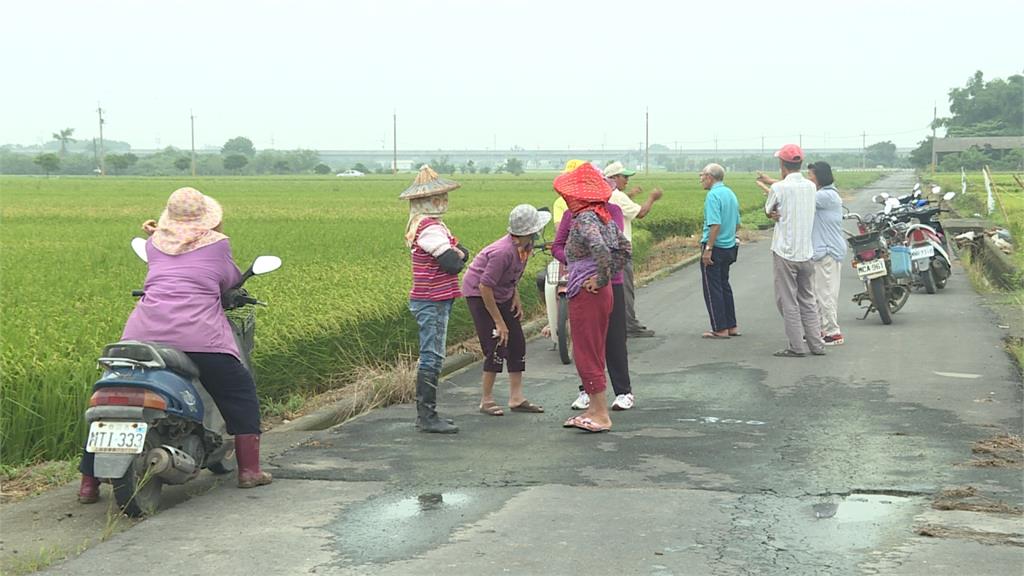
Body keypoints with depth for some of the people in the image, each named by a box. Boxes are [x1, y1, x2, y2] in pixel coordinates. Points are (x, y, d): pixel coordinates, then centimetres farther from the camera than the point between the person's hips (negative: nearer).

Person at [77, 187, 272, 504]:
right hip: (198, 334, -3)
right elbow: (232, 281, 19)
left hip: (144, 333, 3)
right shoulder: (217, 243, 9)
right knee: (240, 391, 15)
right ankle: (249, 469, 12)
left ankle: (89, 481, 13)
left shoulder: (154, 243, 19)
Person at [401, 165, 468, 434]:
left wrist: (457, 253, -9)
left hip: (430, 301, 11)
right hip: (432, 303, -11)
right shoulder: (430, 228, -18)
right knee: (432, 359, -7)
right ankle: (427, 417, -3)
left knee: (429, 358, 15)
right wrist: (458, 256, -1)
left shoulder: (426, 225, 16)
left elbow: (462, 254, 13)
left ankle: (425, 414, 22)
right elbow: (452, 263, -23)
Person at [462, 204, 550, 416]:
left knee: (517, 343, 6)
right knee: (497, 347, -12)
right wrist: (499, 322, -23)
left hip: (503, 294, 9)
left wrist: (516, 296, 2)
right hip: (478, 293, -9)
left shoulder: (526, 245, -8)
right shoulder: (503, 252, -34)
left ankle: (516, 398, 12)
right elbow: (485, 287, -29)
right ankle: (486, 401, 1)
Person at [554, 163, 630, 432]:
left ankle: (601, 415, 1)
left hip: (586, 294, -9)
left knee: (586, 354, -2)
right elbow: (625, 248, 17)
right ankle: (595, 409, 22)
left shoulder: (584, 220, -18)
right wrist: (608, 276, 12)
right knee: (594, 353, 16)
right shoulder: (605, 217, 10)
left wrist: (601, 278, -23)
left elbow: (600, 249, -34)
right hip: (603, 294, 9)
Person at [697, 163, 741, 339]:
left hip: (714, 247, -9)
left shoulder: (713, 195, -17)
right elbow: (737, 224, 17)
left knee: (712, 288, -1)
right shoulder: (731, 193, 12)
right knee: (724, 285, 18)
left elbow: (715, 224, -25)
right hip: (729, 247, 9)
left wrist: (708, 248, -23)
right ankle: (731, 326, 21)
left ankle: (720, 329, 1)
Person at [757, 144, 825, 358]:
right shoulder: (810, 186, 4)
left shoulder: (779, 188, -14)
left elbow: (768, 210, 1)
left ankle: (797, 346, 0)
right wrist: (770, 182, 28)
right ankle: (816, 344, 14)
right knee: (808, 300, 14)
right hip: (806, 252, 6)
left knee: (788, 302, 0)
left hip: (785, 252, -6)